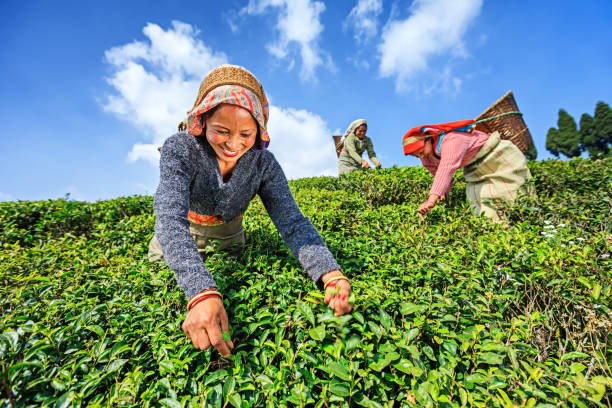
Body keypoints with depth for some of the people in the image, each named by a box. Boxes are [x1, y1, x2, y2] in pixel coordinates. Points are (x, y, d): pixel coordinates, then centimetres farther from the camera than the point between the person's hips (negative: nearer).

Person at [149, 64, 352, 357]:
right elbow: (172, 220, -42)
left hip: (228, 237, 1)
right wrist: (202, 293, -59)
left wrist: (330, 274, -48)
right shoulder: (178, 150, -31)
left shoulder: (263, 163, -25)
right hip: (177, 240, 0)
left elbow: (291, 221, -30)